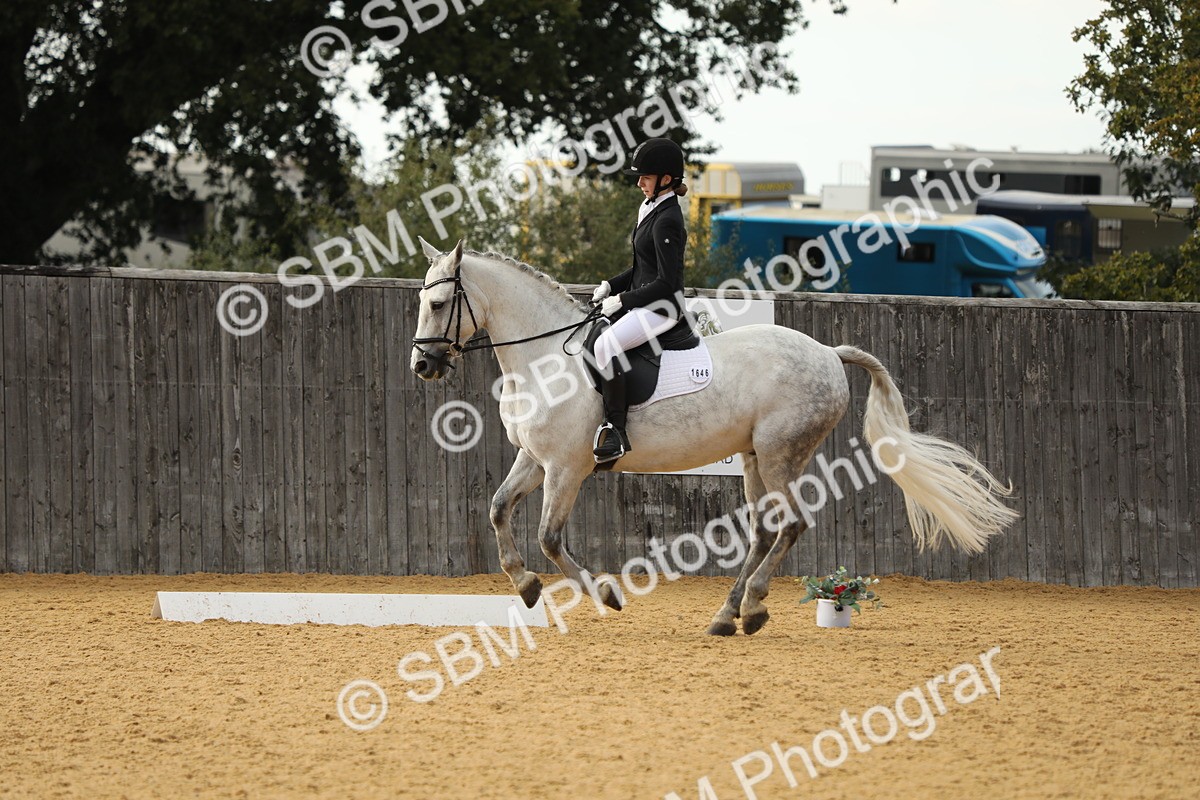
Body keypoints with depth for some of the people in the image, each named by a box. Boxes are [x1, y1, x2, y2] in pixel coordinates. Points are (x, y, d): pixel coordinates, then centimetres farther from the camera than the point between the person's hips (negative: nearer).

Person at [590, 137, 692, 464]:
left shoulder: (667, 221, -18)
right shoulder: (652, 210, 14)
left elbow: (666, 282, -21)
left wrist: (623, 299, -17)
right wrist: (611, 286, 10)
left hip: (662, 306, -11)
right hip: (643, 300, 11)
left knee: (606, 345, -31)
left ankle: (615, 431, -30)